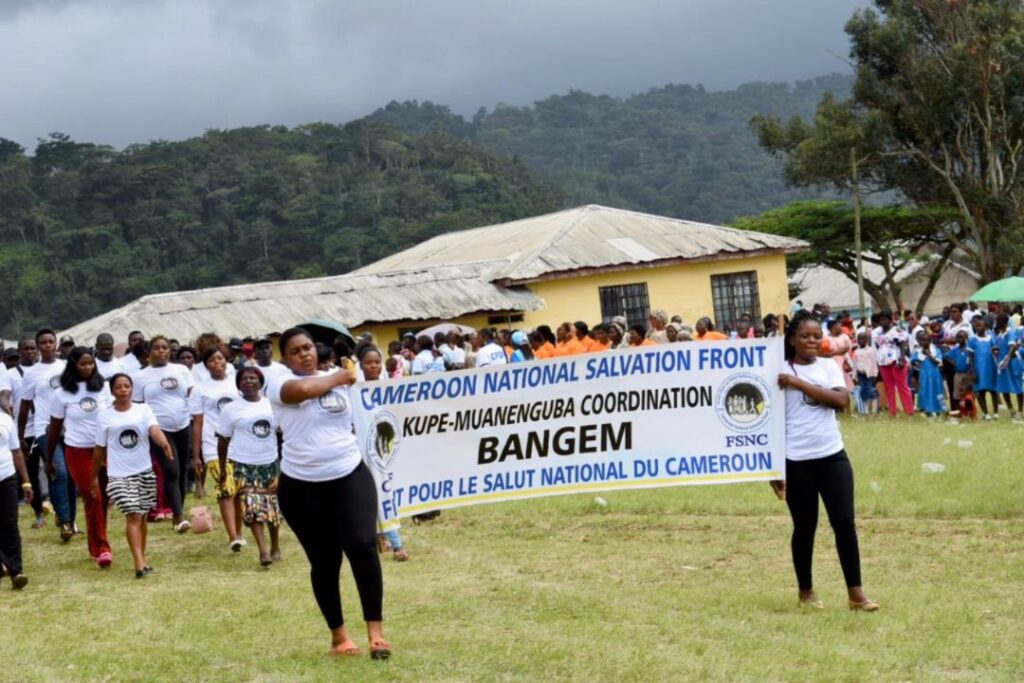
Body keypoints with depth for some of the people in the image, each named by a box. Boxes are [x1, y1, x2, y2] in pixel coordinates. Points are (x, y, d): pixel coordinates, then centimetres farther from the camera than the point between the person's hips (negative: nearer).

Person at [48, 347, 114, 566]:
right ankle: (100, 548, -3)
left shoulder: (102, 387, 2)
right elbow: (54, 428, 5)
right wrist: (48, 460, 8)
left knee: (103, 499, 5)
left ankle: (97, 545, 19)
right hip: (78, 452, -2)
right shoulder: (62, 394, -2)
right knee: (92, 499, -7)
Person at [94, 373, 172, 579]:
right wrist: (95, 475, 12)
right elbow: (100, 448, 7)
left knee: (141, 516, 12)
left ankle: (141, 559, 26)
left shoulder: (143, 410, -1)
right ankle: (139, 563, -18)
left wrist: (165, 444, -39)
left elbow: (154, 430, -19)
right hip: (119, 474, -2)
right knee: (132, 516, -12)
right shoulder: (104, 416, -1)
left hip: (144, 471, 2)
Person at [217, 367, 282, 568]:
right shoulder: (232, 409, -3)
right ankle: (263, 551, -14)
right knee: (252, 506, -12)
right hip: (244, 464, -3)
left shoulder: (271, 405, 4)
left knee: (273, 506, 10)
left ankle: (275, 547, 25)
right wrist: (222, 468, 2)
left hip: (270, 462, 3)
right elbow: (223, 440, 2)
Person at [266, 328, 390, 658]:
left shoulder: (339, 378, 10)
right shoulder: (280, 385, -5)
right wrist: (337, 377, -13)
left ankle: (376, 631, -12)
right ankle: (338, 634, 25)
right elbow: (304, 389, -26)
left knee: (363, 545, -17)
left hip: (350, 476, 2)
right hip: (302, 486, -2)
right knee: (323, 562, 8)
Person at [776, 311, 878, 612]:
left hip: (832, 456, 2)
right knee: (804, 527, 8)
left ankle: (856, 593, 3)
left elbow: (842, 400, -11)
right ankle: (806, 591, 23)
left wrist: (800, 384, -16)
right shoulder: (781, 371, -3)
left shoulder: (829, 366, 6)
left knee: (845, 522, -2)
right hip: (796, 461, -2)